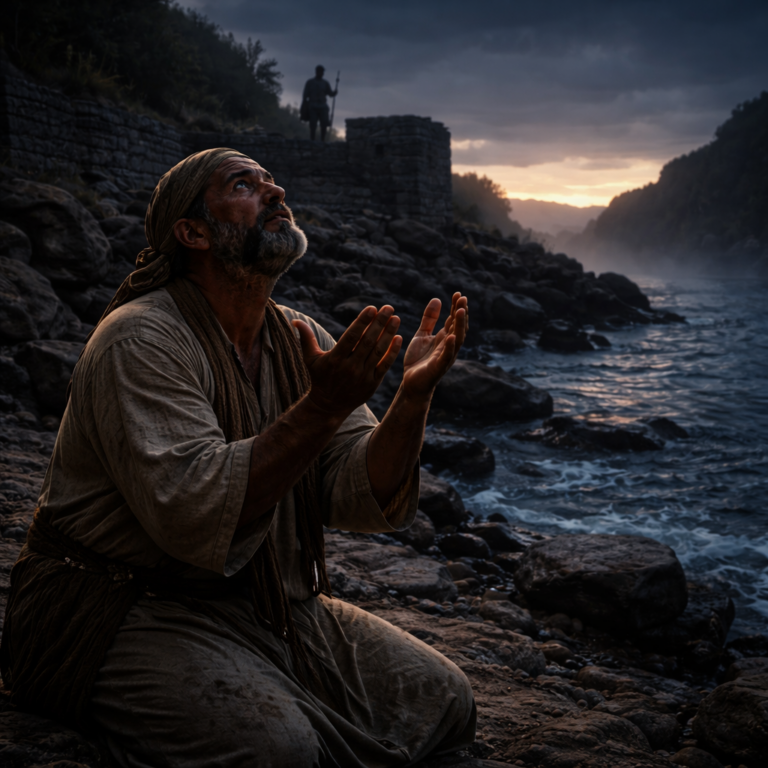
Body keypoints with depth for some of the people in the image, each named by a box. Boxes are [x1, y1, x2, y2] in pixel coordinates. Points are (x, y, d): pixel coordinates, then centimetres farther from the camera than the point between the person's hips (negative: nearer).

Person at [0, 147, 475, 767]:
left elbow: (362, 500, -4)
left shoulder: (303, 340, 5)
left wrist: (414, 396, -20)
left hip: (274, 603, 7)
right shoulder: (142, 338, -15)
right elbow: (192, 514, -29)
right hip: (132, 607, -6)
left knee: (444, 701, -3)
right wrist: (322, 407, -33)